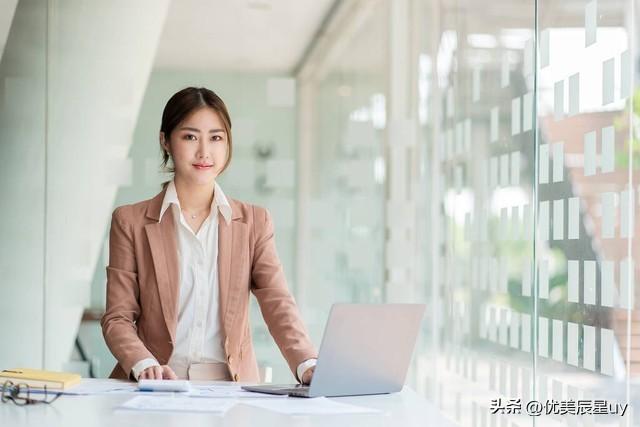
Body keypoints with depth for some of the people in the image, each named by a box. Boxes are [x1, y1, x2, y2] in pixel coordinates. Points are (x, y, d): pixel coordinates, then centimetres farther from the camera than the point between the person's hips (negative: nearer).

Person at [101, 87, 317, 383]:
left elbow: (278, 305, 0)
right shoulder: (130, 222, 7)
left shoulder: (254, 222, 11)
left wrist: (309, 366, -19)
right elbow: (118, 318, 4)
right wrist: (144, 366, -17)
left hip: (231, 389, 0)